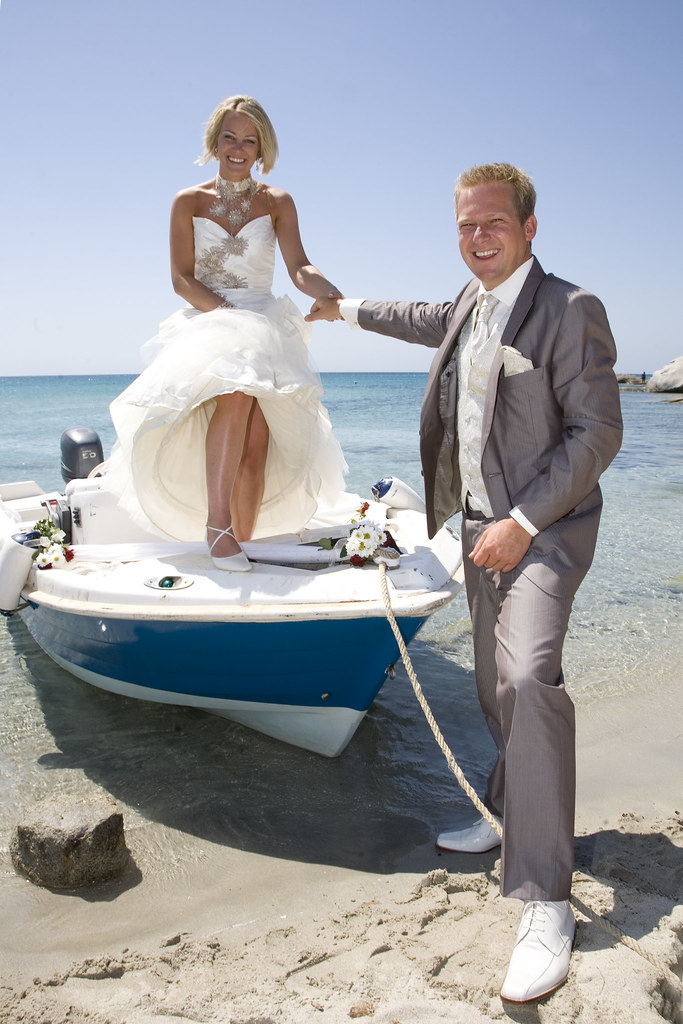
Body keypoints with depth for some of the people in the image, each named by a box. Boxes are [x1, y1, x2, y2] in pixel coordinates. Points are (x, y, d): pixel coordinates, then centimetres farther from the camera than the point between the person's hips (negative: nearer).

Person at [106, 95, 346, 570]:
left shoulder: (277, 202, 12)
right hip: (204, 327, -1)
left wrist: (333, 295, -25)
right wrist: (227, 314, -14)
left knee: (256, 446, -16)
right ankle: (216, 523, -35)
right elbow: (182, 278, 3)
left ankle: (241, 546, -9)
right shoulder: (188, 202, 11)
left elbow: (300, 268, -3)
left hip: (265, 333, 2)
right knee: (236, 393, -35)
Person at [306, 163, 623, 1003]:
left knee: (528, 678, -25)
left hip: (545, 526, -8)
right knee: (497, 687, 16)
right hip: (482, 523, 8)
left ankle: (545, 902, -18)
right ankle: (511, 813, 37)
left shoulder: (571, 310, -12)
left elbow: (598, 431, -16)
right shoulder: (471, 303, 10)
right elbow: (430, 321, 33)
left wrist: (523, 523, -20)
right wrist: (346, 309, 45)